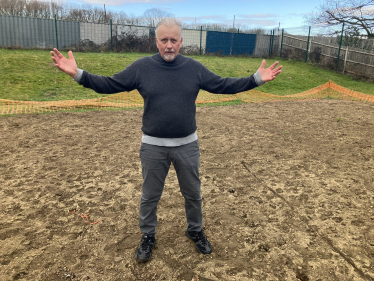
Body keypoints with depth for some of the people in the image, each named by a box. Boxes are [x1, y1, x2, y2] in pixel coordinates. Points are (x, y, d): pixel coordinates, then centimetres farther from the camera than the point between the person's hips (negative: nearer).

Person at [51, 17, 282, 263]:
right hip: (153, 146, -1)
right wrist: (77, 74, -11)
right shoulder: (141, 67, -4)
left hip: (187, 145, 1)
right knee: (150, 196, 14)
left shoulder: (195, 68, 0)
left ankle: (196, 230, 42)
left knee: (193, 193, 16)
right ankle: (148, 236, 38)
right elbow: (109, 85, -1)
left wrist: (257, 79, 0)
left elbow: (223, 85, 5)